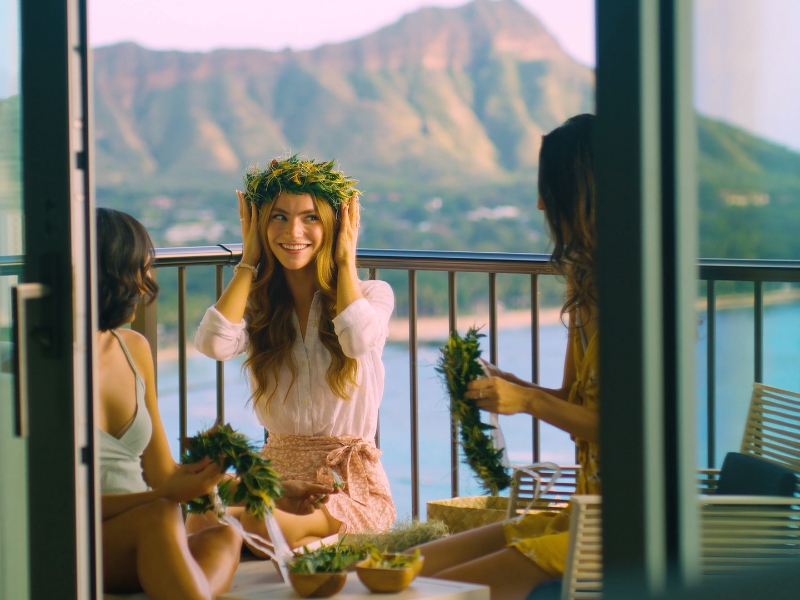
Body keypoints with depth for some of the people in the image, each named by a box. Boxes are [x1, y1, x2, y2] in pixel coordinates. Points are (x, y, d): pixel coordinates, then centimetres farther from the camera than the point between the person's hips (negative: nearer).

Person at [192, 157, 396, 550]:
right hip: (279, 476, 4)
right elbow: (214, 343, -12)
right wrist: (249, 261, 2)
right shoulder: (258, 303, 12)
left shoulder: (372, 294, 5)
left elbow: (359, 339, -20)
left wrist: (346, 260, -4)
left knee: (260, 525, -35)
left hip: (351, 484, -3)